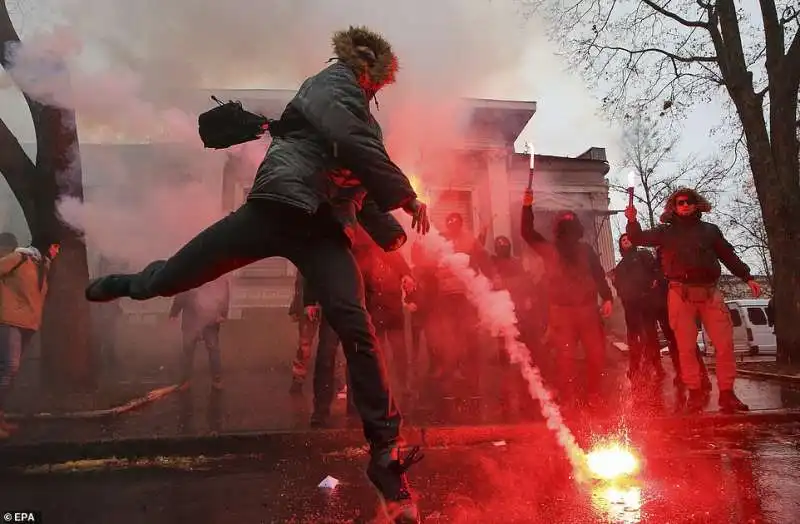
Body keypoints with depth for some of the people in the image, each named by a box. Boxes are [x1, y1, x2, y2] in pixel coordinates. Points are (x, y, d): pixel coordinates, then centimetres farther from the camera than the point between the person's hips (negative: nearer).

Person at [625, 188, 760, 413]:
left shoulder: (710, 230, 16)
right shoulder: (666, 231, 12)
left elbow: (729, 256, 18)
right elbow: (639, 238, 3)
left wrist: (747, 278, 11)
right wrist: (632, 221, -16)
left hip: (710, 292, 2)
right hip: (681, 294, -1)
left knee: (725, 343, -3)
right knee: (687, 347, 1)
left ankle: (727, 393, 6)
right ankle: (695, 393, 10)